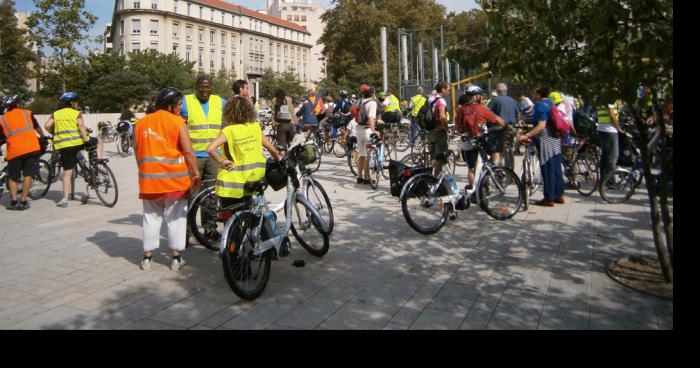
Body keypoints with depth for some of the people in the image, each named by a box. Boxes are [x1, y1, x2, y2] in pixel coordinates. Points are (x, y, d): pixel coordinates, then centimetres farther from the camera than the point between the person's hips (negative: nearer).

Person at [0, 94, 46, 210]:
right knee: (28, 175, 4)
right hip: (32, 148, 0)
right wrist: (43, 137, 43)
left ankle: (13, 200, 5)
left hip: (14, 151, 0)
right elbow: (37, 128, 25)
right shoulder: (27, 113, 13)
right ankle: (24, 201, 1)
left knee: (13, 177, 14)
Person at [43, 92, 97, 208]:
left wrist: (55, 134, 21)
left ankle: (65, 199, 2)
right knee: (95, 141, 24)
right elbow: (81, 126, -11)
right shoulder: (76, 113, 4)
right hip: (77, 142, -3)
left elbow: (47, 126, 4)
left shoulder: (56, 114, 15)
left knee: (67, 172, 5)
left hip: (63, 146, 3)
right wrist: (87, 140, -15)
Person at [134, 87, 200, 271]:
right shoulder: (178, 122, -6)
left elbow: (137, 150, 15)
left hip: (149, 179, 4)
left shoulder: (142, 122, 10)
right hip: (175, 179, -4)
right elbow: (188, 152, -12)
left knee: (151, 217, 15)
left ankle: (147, 257, 19)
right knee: (175, 218, 7)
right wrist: (195, 173, -4)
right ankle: (176, 257, 11)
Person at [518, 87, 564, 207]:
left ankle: (549, 198, -1)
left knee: (547, 170, -5)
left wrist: (526, 136, -26)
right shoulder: (549, 103, 14)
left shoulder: (541, 106, -15)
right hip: (555, 140, 9)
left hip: (546, 142, -9)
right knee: (556, 169, 13)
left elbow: (541, 126, -24)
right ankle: (559, 195, 21)